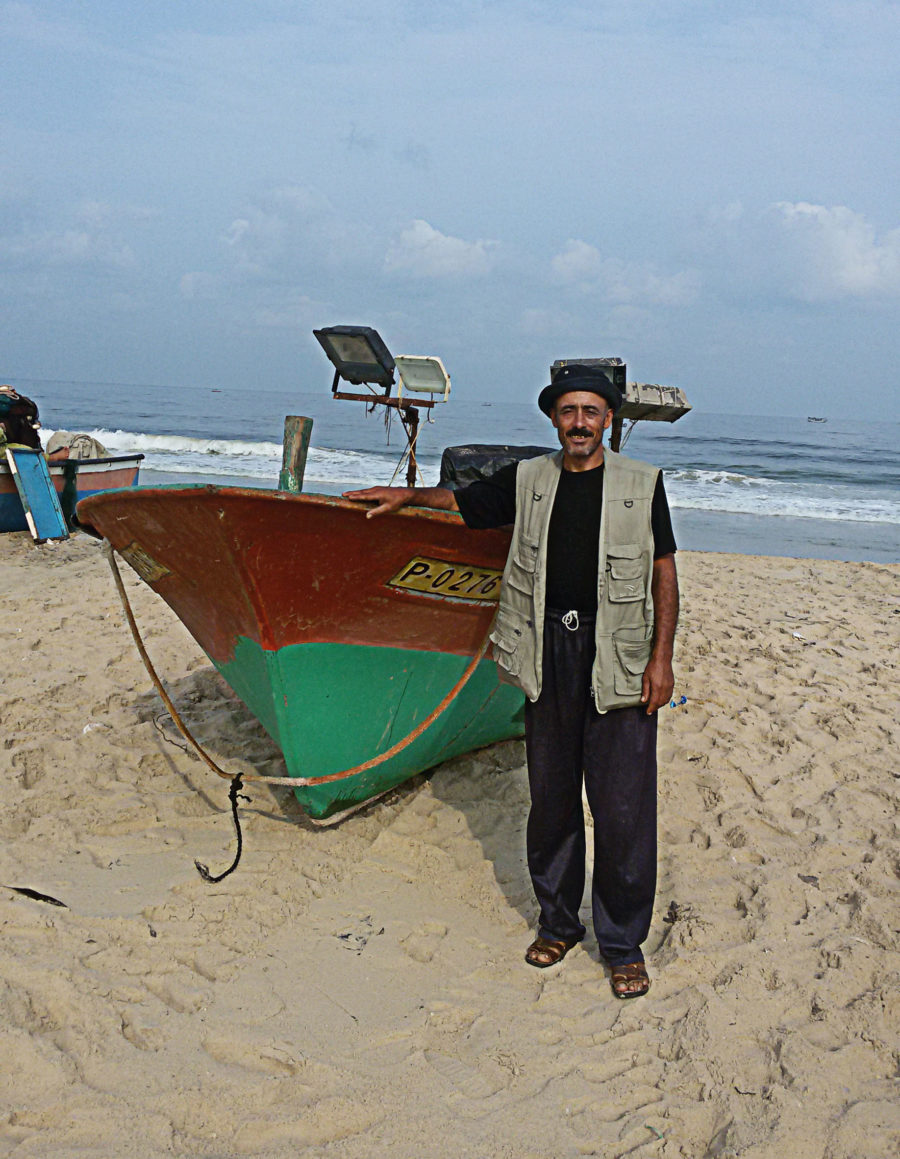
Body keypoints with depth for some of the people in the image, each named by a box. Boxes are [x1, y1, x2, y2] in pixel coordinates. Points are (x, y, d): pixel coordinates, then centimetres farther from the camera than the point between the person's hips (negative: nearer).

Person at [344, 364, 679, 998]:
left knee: (622, 808, -1)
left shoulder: (641, 483, 3)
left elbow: (664, 572, 2)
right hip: (548, 655, 3)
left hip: (617, 660, -3)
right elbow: (462, 501, 26)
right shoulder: (527, 480, 10)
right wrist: (407, 495, 15)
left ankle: (624, 945, 14)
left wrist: (662, 658, -4)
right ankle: (558, 922, 29)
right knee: (551, 798, 11)